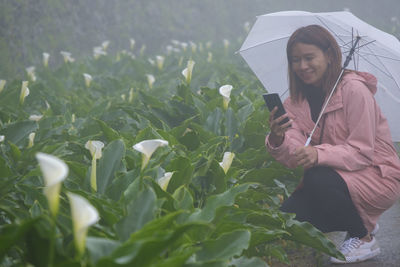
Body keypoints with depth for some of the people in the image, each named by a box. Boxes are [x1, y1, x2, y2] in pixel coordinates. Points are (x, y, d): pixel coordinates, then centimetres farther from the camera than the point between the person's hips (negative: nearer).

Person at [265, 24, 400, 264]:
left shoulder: (353, 89, -16)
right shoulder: (296, 102, 2)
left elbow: (361, 152, -21)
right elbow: (296, 157, -12)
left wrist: (319, 154, -38)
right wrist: (277, 140, -34)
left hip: (377, 176, -7)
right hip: (336, 175, 7)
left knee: (318, 180, -33)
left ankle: (364, 238, -7)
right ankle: (362, 222, 12)